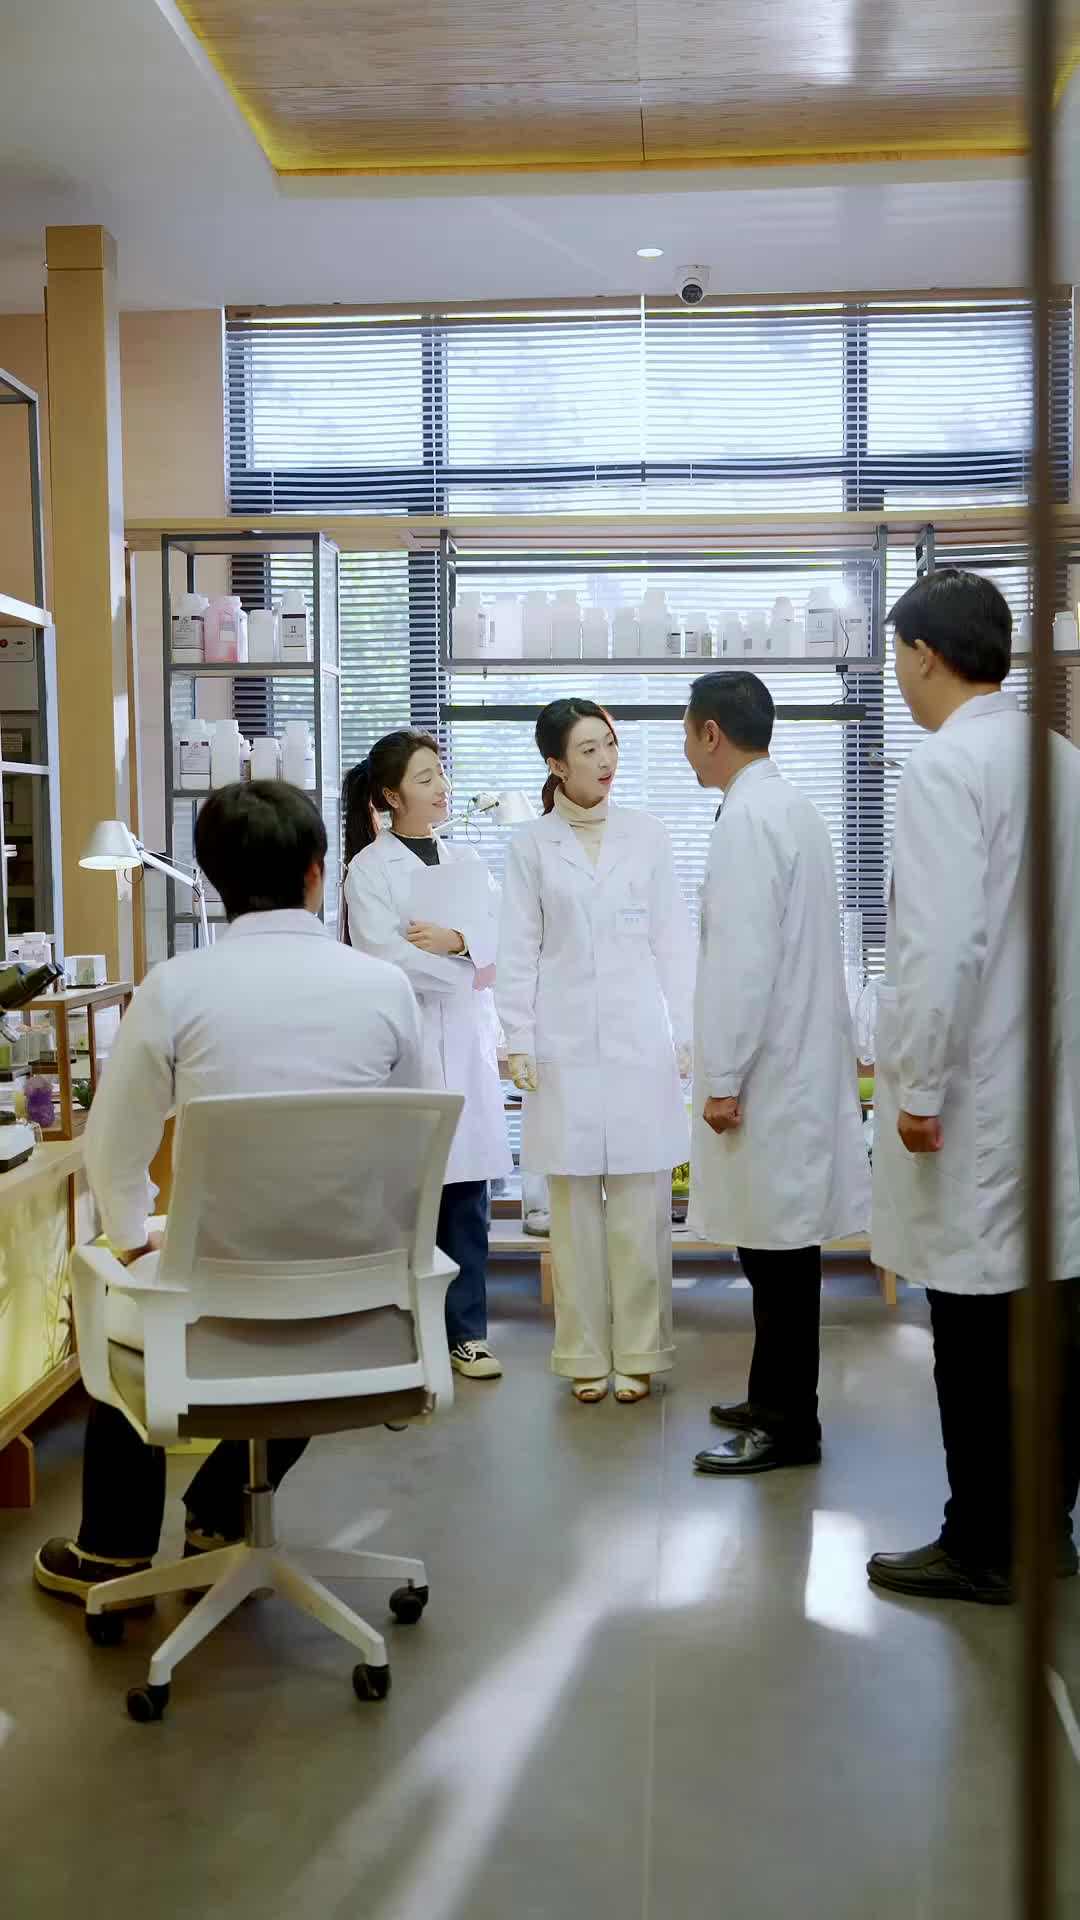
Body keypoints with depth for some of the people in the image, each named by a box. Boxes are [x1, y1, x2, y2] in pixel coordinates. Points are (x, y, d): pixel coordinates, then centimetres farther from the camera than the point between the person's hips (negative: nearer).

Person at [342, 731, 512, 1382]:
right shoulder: (371, 867, 0)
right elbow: (385, 956, -11)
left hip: (467, 1040, 5)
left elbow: (498, 942, 7)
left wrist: (456, 940, -13)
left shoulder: (466, 860, 15)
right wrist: (465, 968, -2)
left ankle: (467, 1331, 14)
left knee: (468, 1193, 5)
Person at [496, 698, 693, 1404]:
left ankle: (639, 1352, 12)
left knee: (640, 1204, 1)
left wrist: (687, 1033, 3)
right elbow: (519, 951, 5)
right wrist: (519, 1043, -1)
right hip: (566, 1048, 0)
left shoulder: (648, 835, 8)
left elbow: (672, 940, 8)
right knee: (576, 1206, 4)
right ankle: (587, 1354, 14)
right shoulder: (532, 845, 5)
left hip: (639, 1042, 0)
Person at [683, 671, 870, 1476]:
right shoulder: (791, 805, 15)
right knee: (777, 1242, 15)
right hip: (795, 1057, 10)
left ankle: (789, 1424, 5)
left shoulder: (751, 815, -15)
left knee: (779, 1245, -3)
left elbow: (746, 956, -20)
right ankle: (775, 1398, 25)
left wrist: (723, 1076, -17)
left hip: (770, 1068, -10)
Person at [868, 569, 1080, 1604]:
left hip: (976, 1094, -8)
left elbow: (943, 943, -20)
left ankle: (983, 1547, 12)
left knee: (977, 1322, 1)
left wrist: (920, 1086, -13)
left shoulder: (946, 765, -13)